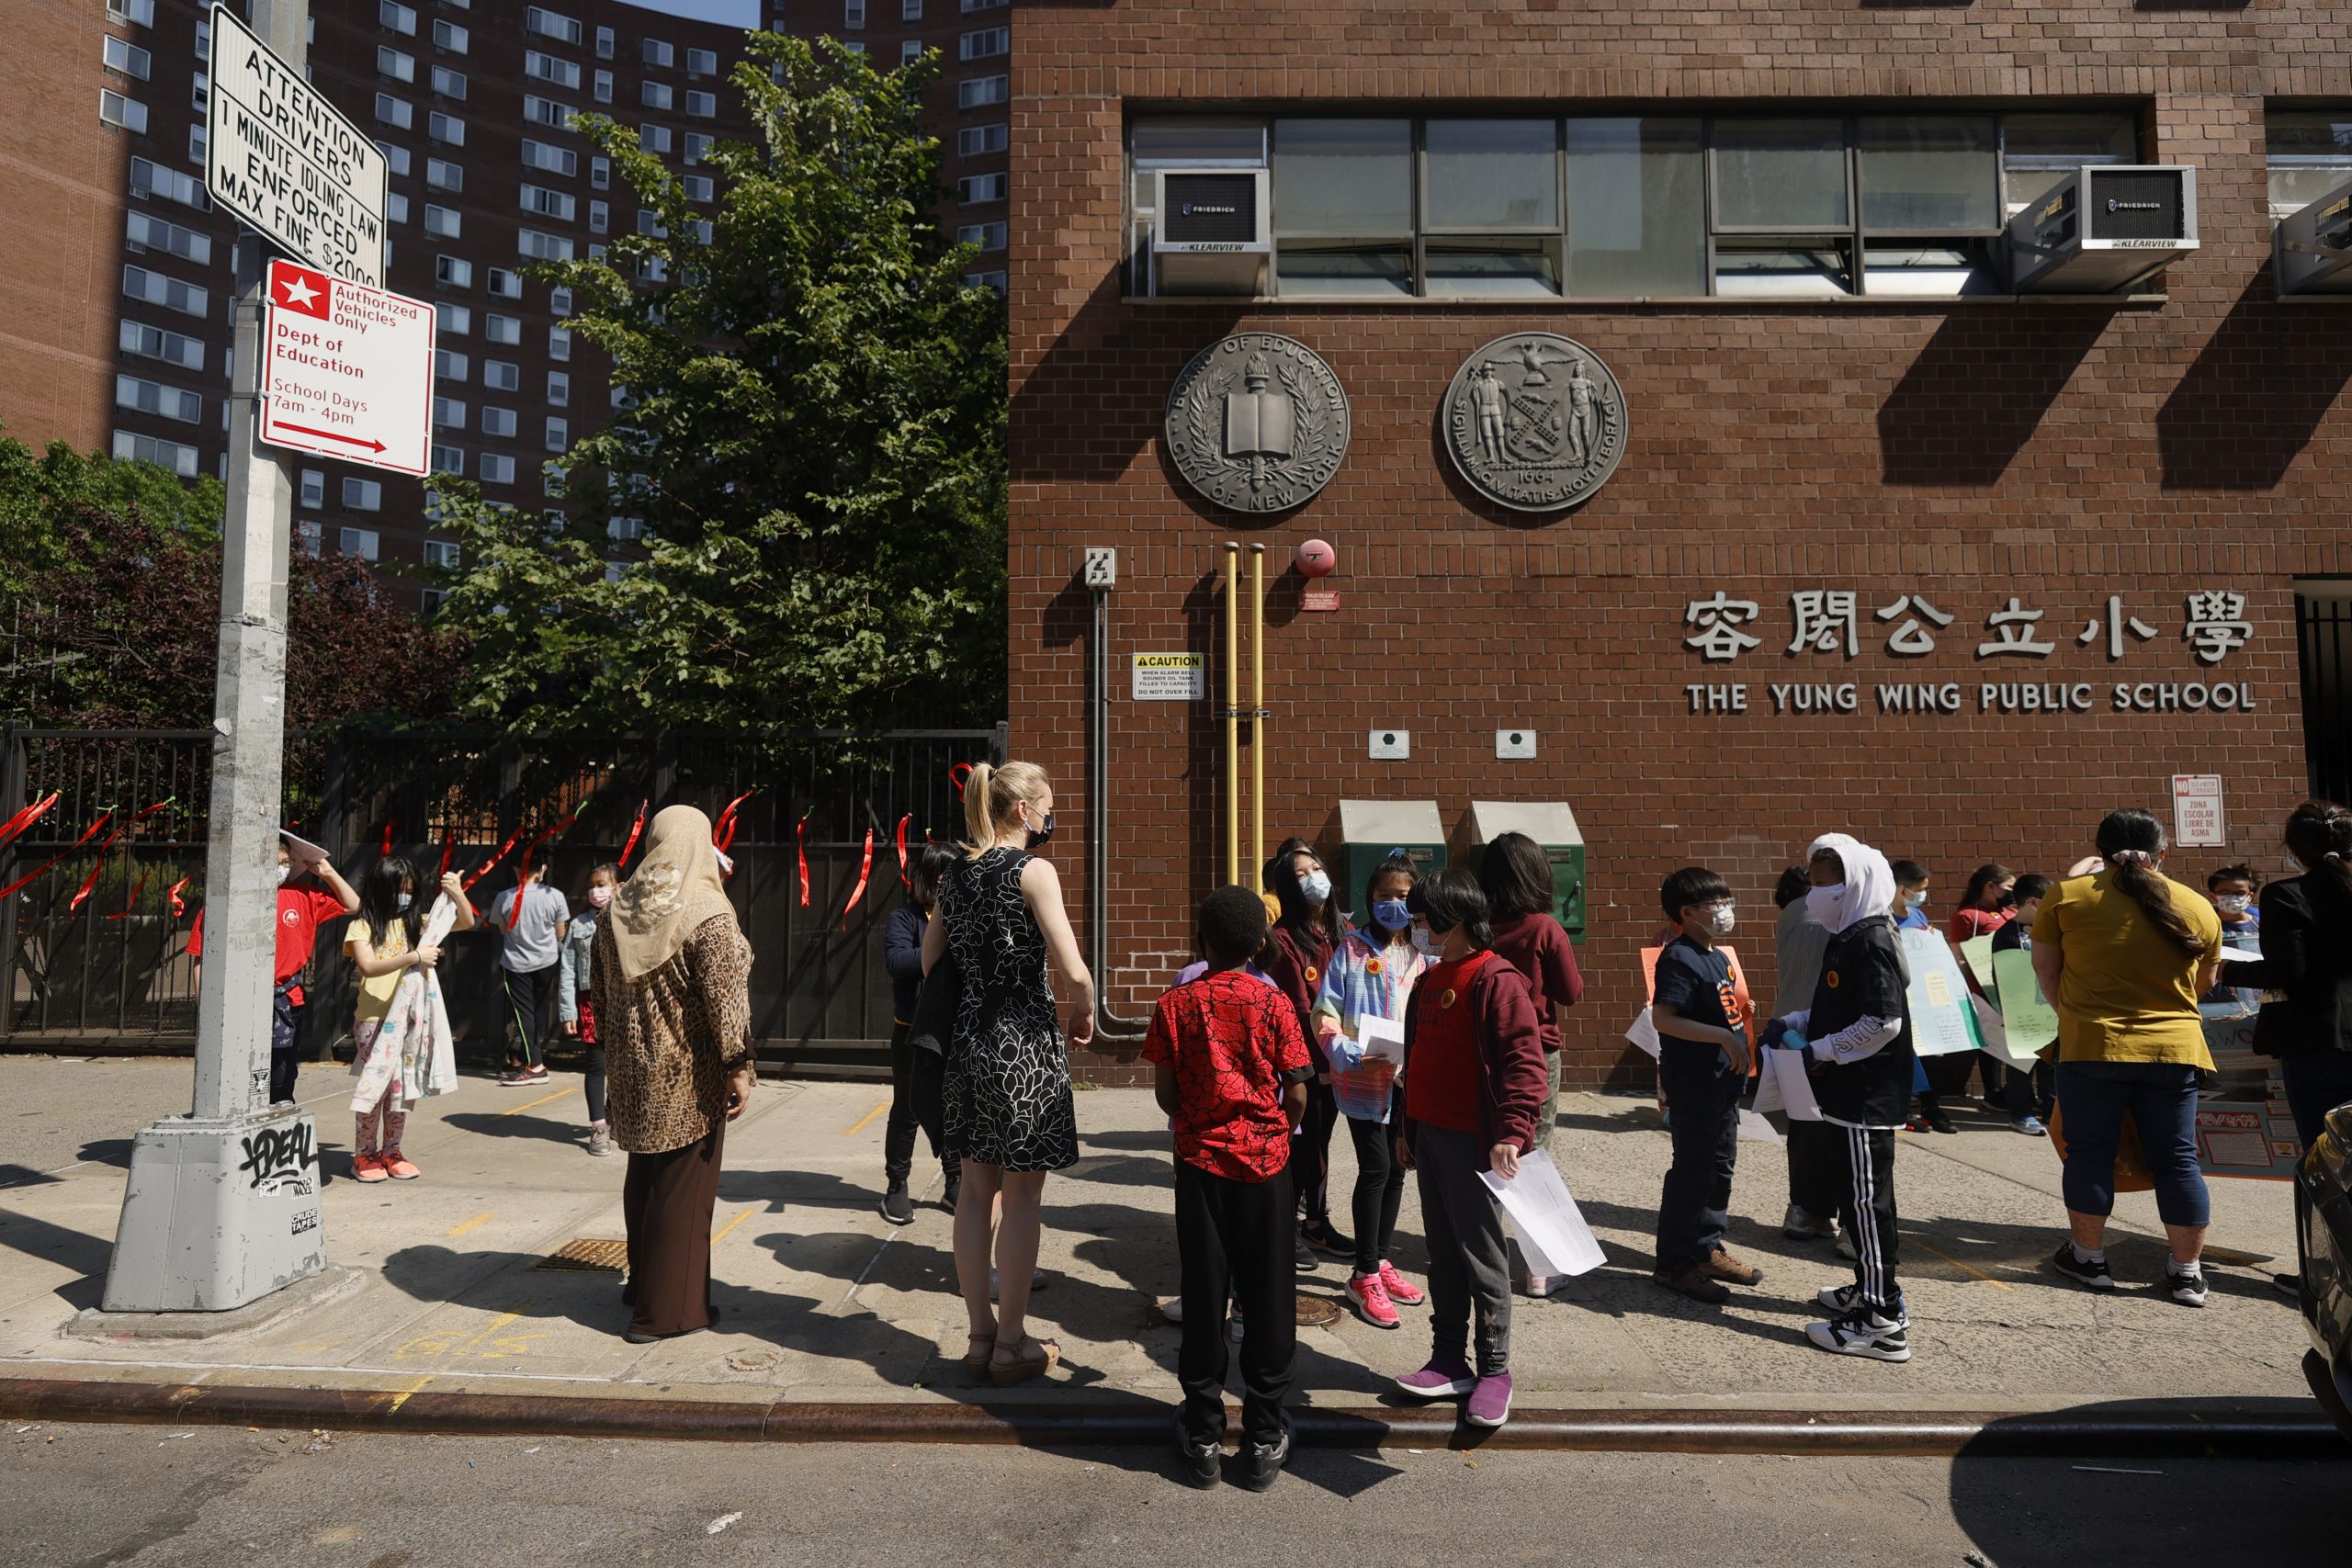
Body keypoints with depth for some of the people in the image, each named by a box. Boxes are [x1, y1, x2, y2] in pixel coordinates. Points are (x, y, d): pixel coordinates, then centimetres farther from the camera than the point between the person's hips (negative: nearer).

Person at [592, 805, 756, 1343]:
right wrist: (739, 1066, -15)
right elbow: (724, 996, -20)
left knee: (642, 1174, 20)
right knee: (683, 1184, 3)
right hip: (689, 1073, -7)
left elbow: (600, 989, 12)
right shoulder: (706, 910, -17)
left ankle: (643, 1283, 35)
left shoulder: (619, 908, 4)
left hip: (634, 1067, 7)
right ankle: (668, 1308, 11)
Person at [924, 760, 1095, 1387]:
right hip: (1025, 1042, -7)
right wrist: (1083, 1014, 1)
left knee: (977, 1191, 14)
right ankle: (1012, 1345, 13)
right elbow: (1074, 971, -17)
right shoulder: (1033, 871, -11)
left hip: (967, 1037, 7)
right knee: (1022, 1197, 4)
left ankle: (981, 1336, 23)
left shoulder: (955, 873, 9)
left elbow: (930, 962, 16)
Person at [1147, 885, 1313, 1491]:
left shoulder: (1176, 1004, -5)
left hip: (1202, 1161, 1)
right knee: (1267, 1299, 9)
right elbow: (1297, 1093, -6)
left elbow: (1165, 1093, -3)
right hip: (1266, 1164, 0)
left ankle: (1203, 1437, 18)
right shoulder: (1274, 1003, -6)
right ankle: (1265, 1438, 17)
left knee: (1203, 1297, 9)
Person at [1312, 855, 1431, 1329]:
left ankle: (1380, 1262, 29)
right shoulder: (1351, 950, -3)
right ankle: (1364, 1278, 5)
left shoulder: (1420, 955, 9)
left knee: (1395, 1171, 13)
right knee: (1376, 1169, -7)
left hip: (1408, 1079, 5)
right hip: (1363, 1079, -5)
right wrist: (1353, 1056, -21)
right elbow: (1325, 1015, -7)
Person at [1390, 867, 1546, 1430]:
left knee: (1481, 1256, 2)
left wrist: (1510, 1131, -27)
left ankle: (1494, 1369, 15)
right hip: (1429, 1136, 8)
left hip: (1473, 1141, -8)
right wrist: (1407, 1126, 22)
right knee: (1442, 1253, 13)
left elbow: (1523, 1061, -19)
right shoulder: (1428, 981, 13)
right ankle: (1450, 1361, 23)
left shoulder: (1495, 979, -13)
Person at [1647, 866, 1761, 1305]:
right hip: (1693, 1083, -10)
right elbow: (1663, 1018, -26)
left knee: (1720, 1166, 17)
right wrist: (1723, 1036, -29)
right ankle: (1674, 1263, 7)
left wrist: (1739, 1034, 13)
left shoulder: (1718, 957, 13)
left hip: (1722, 1083, 10)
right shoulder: (1679, 959, -17)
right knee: (1693, 1170, -3)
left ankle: (1707, 1249, 31)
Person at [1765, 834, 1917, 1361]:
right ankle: (1869, 1290, 32)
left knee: (1868, 1200, -4)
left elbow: (1883, 1022, -23)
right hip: (1851, 1093, 10)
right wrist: (1792, 1023, 9)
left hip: (1868, 1094, -10)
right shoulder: (1843, 940, 13)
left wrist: (1821, 1051, -17)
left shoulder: (1872, 942, -17)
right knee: (1856, 1198, 18)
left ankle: (1883, 1323, 2)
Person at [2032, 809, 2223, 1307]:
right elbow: (2204, 984, 16)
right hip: (2175, 1048, 2)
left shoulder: (2068, 894, -4)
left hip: (2092, 1047, -2)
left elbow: (2044, 967, 2)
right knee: (2177, 1159, 11)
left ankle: (2089, 1257, 19)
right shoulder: (2198, 908, 4)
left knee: (2090, 1153, 9)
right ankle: (2188, 1271, 17)